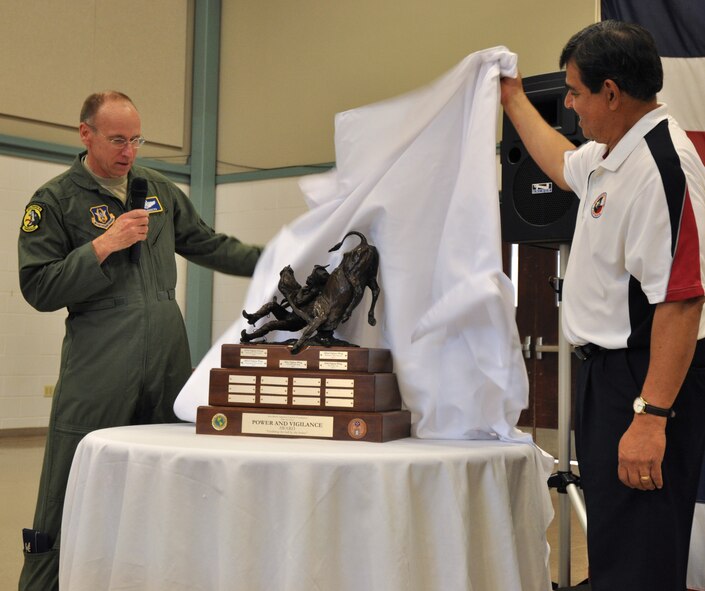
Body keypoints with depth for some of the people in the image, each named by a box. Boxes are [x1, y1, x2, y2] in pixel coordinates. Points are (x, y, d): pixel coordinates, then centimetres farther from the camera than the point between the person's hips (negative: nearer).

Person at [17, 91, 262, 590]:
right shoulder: (54, 202, 1)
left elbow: (208, 246, 21)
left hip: (169, 365, 5)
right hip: (98, 376, -4)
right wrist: (102, 246, -13)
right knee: (67, 507, -2)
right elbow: (39, 290, -5)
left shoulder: (160, 190, 15)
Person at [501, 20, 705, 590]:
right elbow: (562, 164, 36)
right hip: (607, 369, 10)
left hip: (647, 378, -10)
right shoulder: (609, 155, 10)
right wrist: (514, 101, 46)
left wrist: (650, 417, -29)